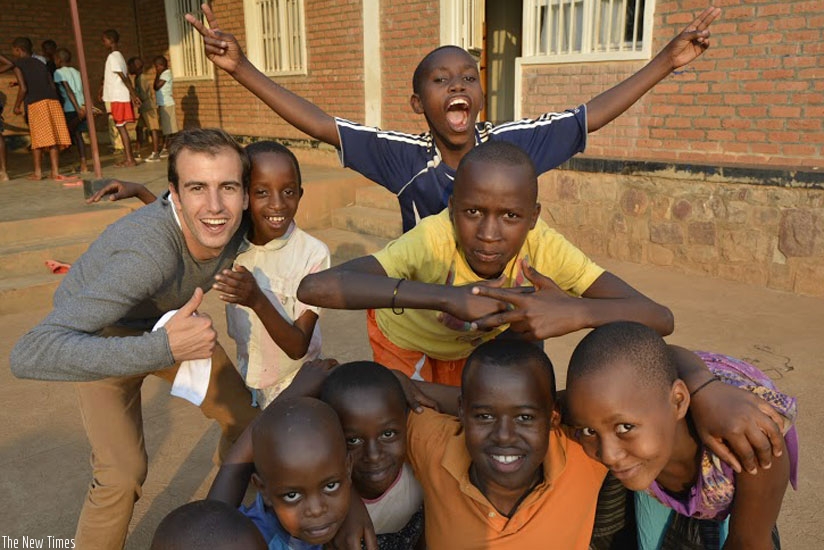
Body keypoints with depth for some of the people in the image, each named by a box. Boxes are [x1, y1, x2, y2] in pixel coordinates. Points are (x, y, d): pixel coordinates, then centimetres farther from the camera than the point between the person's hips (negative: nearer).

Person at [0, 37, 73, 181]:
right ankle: (55, 171, 1)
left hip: (35, 103, -4)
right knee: (53, 138, 2)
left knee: (38, 138, 2)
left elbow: (23, 88, -4)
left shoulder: (18, 66, 7)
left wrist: (17, 105, 8)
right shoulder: (40, 64, 23)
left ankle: (37, 172, 7)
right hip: (53, 100, 4)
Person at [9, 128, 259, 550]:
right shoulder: (146, 253, -43)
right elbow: (29, 355, -49)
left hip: (170, 324, 5)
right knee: (123, 475, -14)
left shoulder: (237, 226, -25)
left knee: (244, 417, 8)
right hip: (104, 337, -5)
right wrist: (163, 348, -56)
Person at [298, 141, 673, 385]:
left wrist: (577, 312, -56)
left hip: (472, 343, 3)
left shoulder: (543, 247, -33)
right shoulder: (433, 240, -41)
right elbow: (313, 288, -55)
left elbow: (661, 319, -35)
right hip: (404, 338, -2)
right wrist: (446, 297, -63)